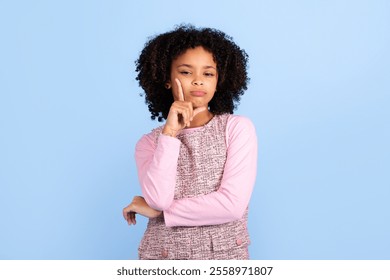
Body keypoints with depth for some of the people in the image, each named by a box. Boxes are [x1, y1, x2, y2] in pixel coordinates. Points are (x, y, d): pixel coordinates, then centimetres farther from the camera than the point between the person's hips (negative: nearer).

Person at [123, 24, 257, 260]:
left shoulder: (238, 128, -5)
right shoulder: (150, 143, 1)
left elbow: (233, 205, -14)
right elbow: (158, 199, -15)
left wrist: (155, 211, -9)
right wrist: (170, 132, -15)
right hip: (163, 257, 1)